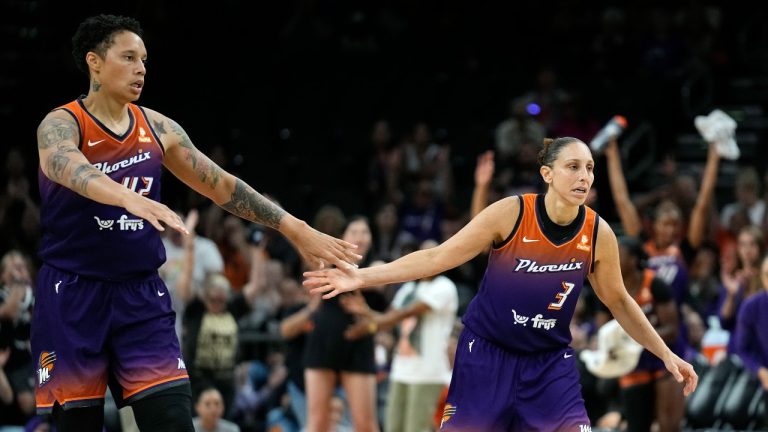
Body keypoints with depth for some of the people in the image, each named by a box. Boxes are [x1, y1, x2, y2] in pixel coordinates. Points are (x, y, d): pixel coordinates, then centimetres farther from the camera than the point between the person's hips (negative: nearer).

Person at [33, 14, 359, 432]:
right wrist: (130, 199, -53)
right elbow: (67, 167, -34)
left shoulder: (157, 129, 6)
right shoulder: (60, 126, -10)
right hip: (73, 296, -4)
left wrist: (295, 229, 5)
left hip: (142, 296, 4)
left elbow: (223, 186, 12)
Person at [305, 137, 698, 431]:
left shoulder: (599, 234, -9)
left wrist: (666, 354, 8)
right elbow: (437, 258, -12)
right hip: (486, 355, -2)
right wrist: (361, 277, -17)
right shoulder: (511, 213, -17)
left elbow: (619, 302, 8)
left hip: (550, 364, 2)